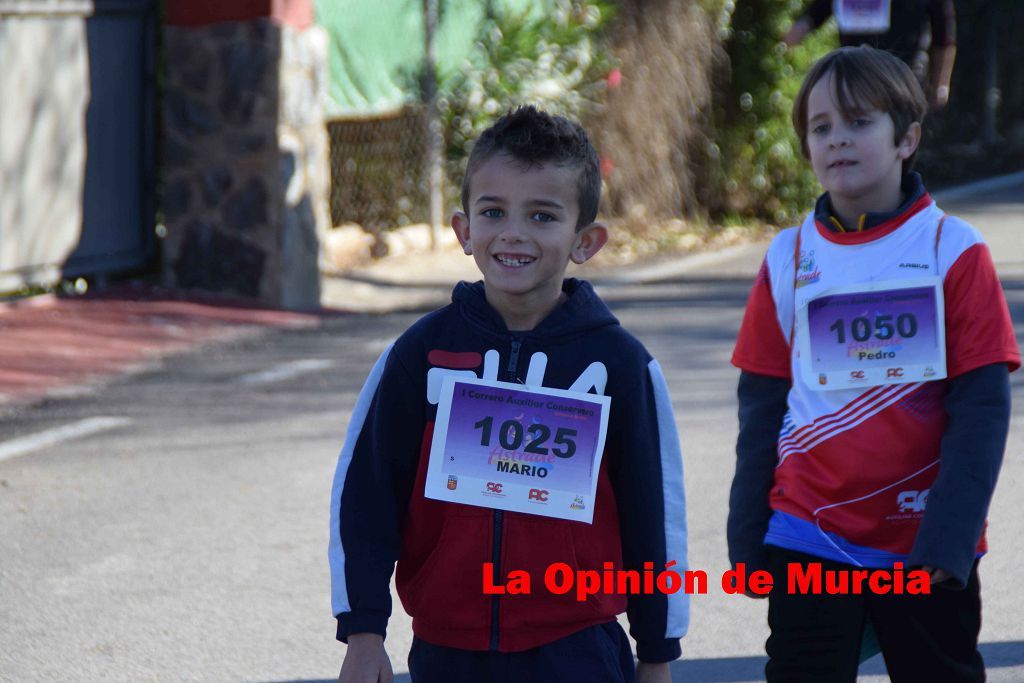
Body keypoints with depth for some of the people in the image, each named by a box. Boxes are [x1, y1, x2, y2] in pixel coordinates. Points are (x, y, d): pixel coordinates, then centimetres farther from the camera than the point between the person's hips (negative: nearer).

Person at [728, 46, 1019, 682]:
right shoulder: (788, 259, 3)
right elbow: (762, 410, 8)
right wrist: (748, 536, 4)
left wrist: (949, 534, -14)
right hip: (807, 541, 2)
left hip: (926, 549, -2)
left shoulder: (954, 251, -5)